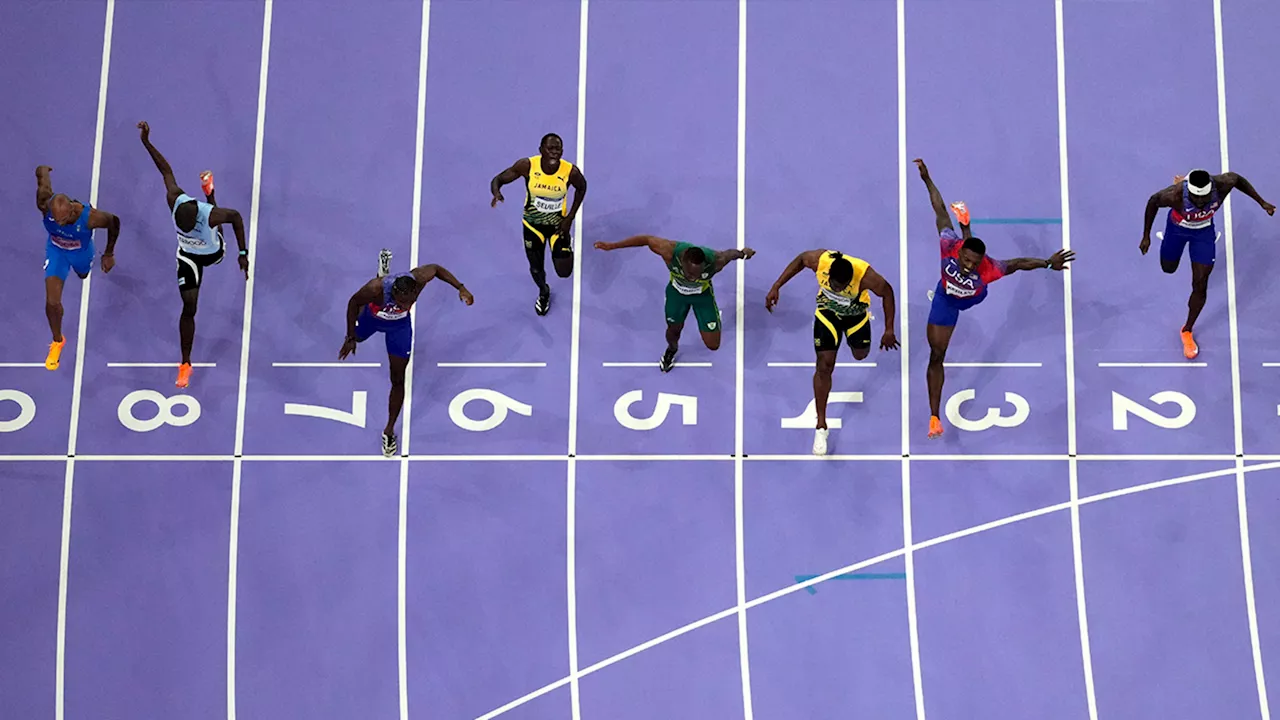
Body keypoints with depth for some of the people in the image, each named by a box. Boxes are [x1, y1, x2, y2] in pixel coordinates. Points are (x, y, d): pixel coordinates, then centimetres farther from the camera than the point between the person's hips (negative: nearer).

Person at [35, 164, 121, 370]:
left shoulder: (90, 217, -44)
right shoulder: (45, 205, -40)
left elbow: (114, 223, -20)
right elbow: (42, 171, -22)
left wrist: (109, 254, -9)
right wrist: (43, 172, 4)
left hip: (81, 251, 0)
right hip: (56, 250, 0)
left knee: (83, 275, 35)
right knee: (52, 302, -8)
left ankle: (79, 268, 77)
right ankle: (57, 341, 20)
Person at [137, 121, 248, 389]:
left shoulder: (211, 215, -45)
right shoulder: (175, 200, -37)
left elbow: (236, 216, -24)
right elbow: (167, 171, -22)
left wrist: (243, 253, -23)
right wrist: (147, 143, -22)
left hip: (213, 253, 0)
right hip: (188, 257, 0)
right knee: (189, 308, -3)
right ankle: (185, 363, 7)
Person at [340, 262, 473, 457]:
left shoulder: (419, 279, -40)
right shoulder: (376, 289, -44)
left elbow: (437, 269, -16)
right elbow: (353, 303, -23)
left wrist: (461, 288, -23)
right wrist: (350, 337, -18)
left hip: (400, 325, 1)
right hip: (373, 316, -1)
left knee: (398, 380, 4)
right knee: (356, 338, 36)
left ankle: (389, 430, 21)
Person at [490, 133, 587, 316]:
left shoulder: (571, 171, -27)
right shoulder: (527, 165, -27)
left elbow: (581, 188, -3)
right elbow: (498, 179, -17)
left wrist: (570, 217, -7)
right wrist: (496, 193, -41)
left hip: (558, 223, 0)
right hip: (533, 223, 1)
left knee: (564, 272, -3)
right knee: (536, 268, 14)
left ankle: (568, 245, 33)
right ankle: (543, 292, 51)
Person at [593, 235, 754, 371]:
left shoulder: (715, 261, -42)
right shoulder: (670, 252, -42)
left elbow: (730, 253, -18)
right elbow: (646, 239, -24)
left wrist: (743, 253, 7)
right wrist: (612, 246, -16)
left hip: (703, 294, -1)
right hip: (677, 291, 1)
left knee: (713, 345, 2)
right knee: (674, 329, 20)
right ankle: (671, 349, 60)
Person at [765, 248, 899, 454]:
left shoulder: (866, 276, -40)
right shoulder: (819, 260, -36)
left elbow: (887, 292, -20)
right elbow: (800, 260, -12)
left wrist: (889, 330, -15)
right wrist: (776, 286, -14)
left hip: (856, 313, 0)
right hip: (827, 312, 0)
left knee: (861, 355, 24)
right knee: (824, 366, -5)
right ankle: (821, 426, 6)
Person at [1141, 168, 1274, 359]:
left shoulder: (1222, 185, -38)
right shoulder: (1175, 195, -43)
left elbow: (1237, 178, -13)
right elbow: (1153, 202, -21)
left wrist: (1262, 202, -8)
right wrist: (1146, 236, -14)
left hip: (1204, 231, 1)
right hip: (1177, 227, -1)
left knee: (1200, 286, 2)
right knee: (1168, 268, 25)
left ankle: (1187, 331, 25)